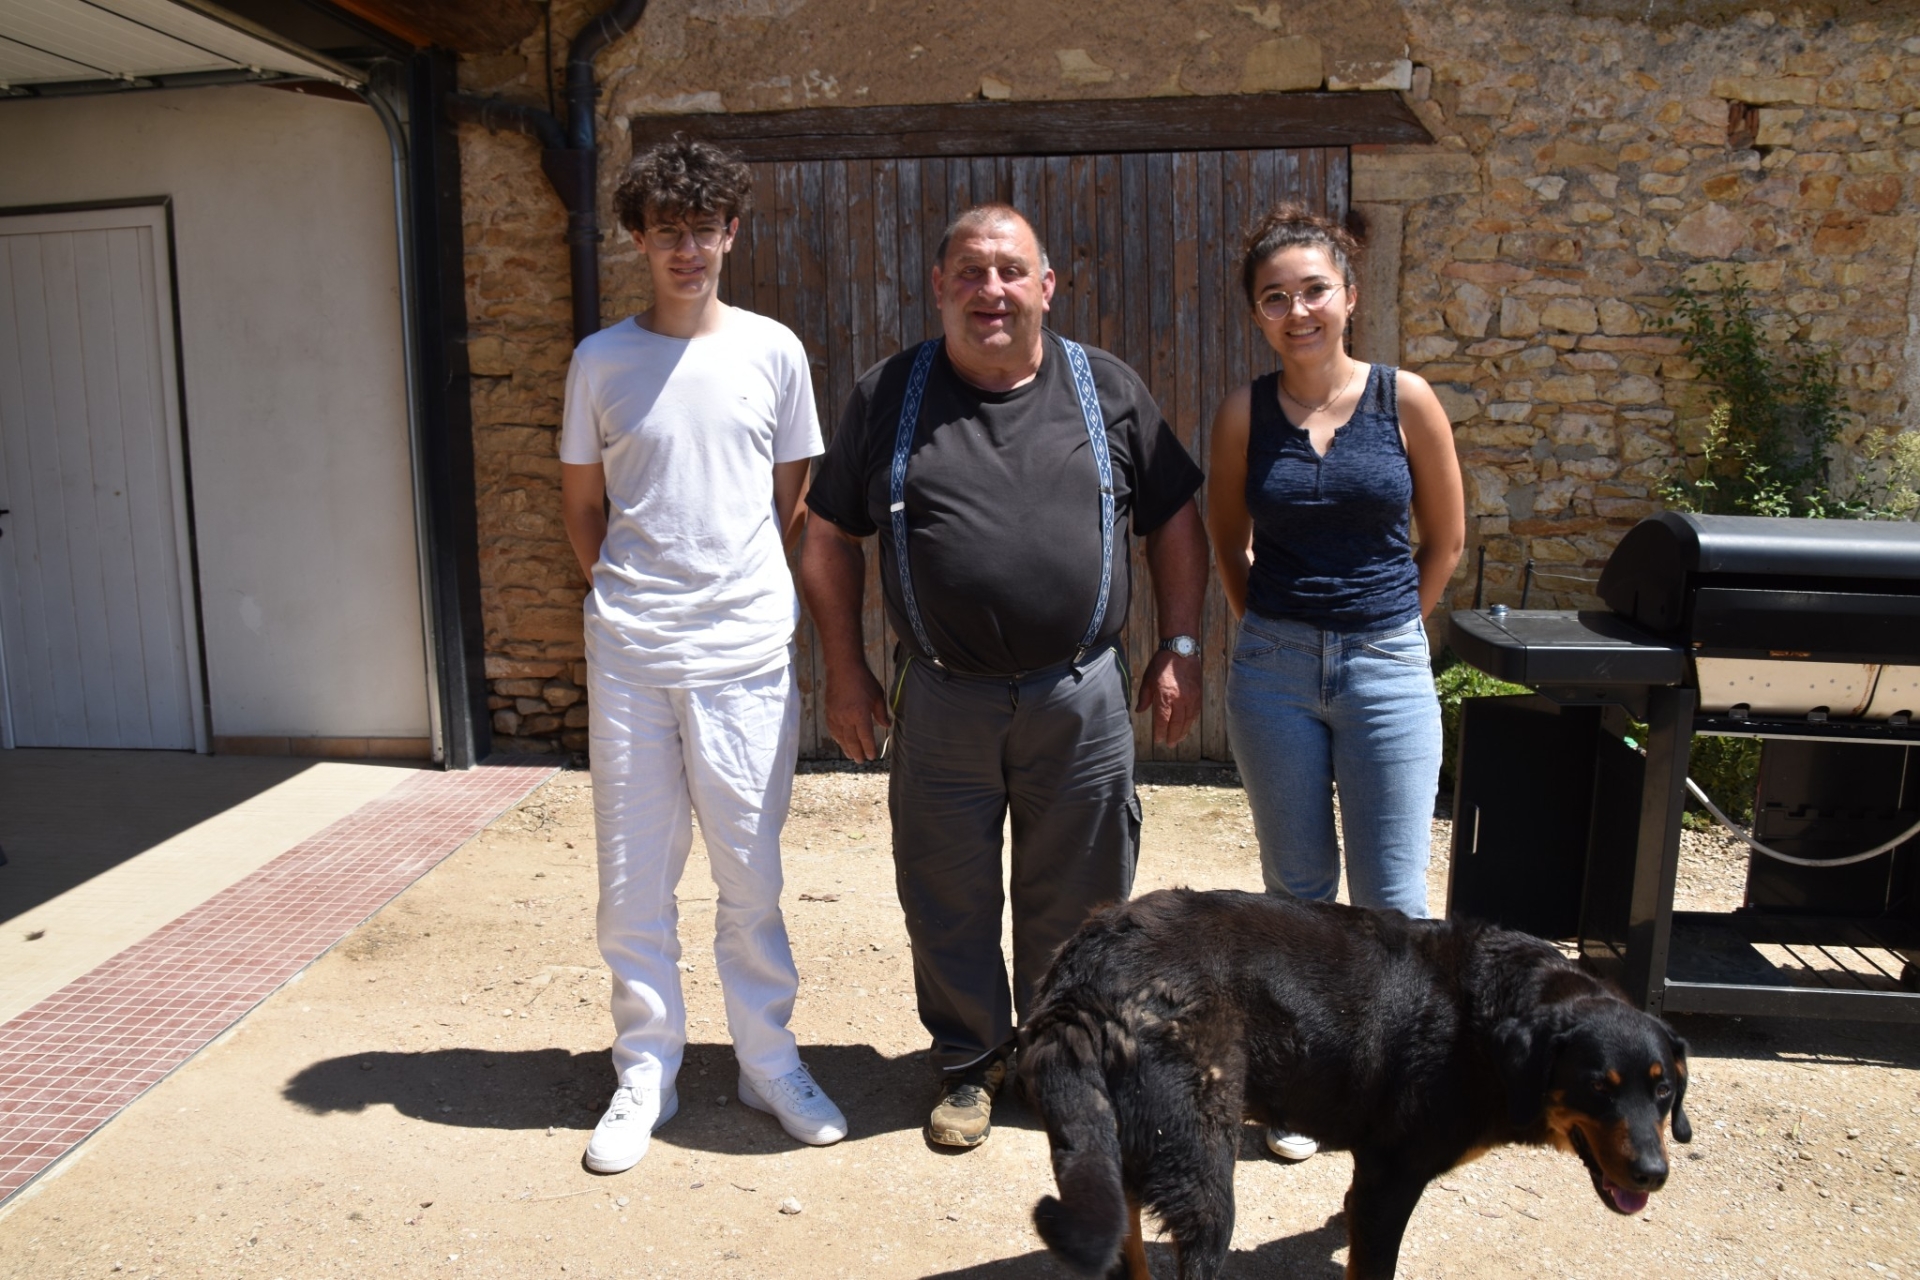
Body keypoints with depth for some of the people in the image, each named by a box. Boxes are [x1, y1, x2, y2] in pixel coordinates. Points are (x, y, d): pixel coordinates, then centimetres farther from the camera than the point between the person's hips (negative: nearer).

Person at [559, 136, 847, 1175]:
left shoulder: (772, 351, 4)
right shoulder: (601, 361, 5)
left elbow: (794, 501, 10)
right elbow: (582, 506, 13)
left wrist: (743, 596, 6)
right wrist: (627, 598, 4)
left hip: (746, 651, 0)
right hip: (628, 654, 1)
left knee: (751, 872, 7)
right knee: (633, 878, 8)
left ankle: (768, 1060, 25)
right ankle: (646, 1072, 24)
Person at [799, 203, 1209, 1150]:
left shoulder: (1108, 390, 4)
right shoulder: (888, 396, 2)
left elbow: (1173, 519, 10)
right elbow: (830, 537, 6)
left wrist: (1180, 650, 4)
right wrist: (843, 670, 2)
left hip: (1081, 697, 1)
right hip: (941, 703, 0)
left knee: (1074, 901, 12)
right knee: (948, 900, 11)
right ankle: (970, 1062, 33)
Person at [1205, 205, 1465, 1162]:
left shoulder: (1405, 400, -3)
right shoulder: (1244, 415, 0)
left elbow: (1445, 542, 6)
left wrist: (1381, 630, 7)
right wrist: (1273, 627, 8)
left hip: (1386, 669, -1)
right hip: (1273, 671, 1)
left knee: (1391, 902, 1)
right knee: (1296, 888, 11)